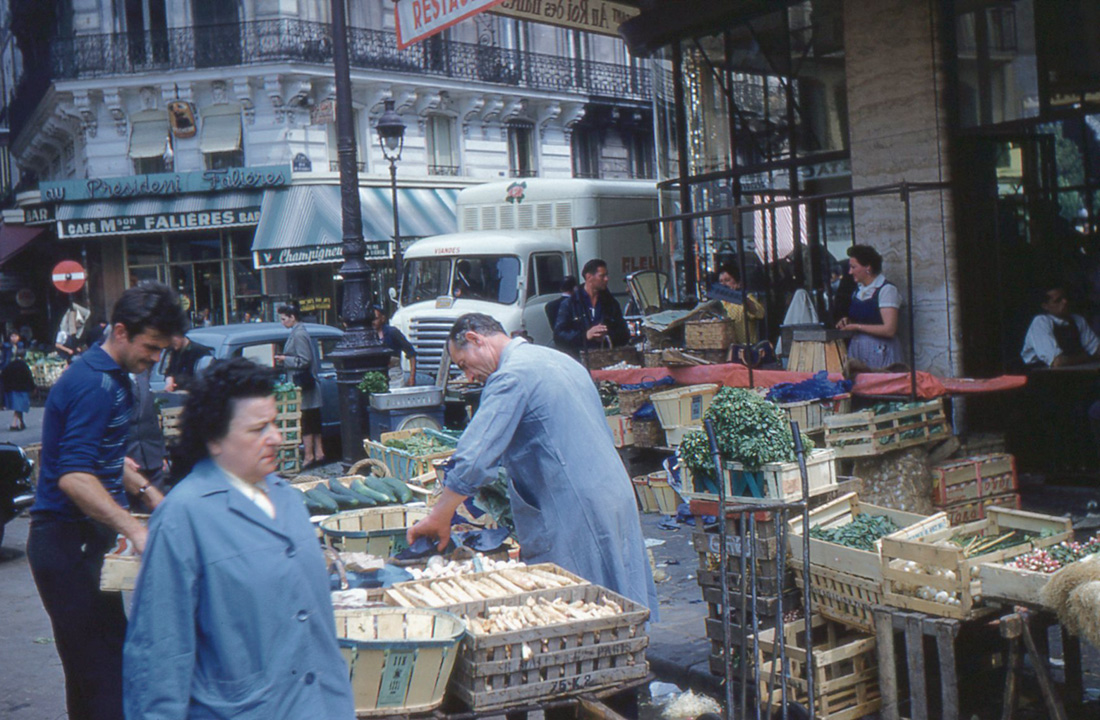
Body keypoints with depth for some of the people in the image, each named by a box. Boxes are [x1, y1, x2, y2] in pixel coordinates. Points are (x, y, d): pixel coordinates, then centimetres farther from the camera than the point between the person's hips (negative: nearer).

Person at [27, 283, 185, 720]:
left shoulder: (112, 376, 14)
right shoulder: (94, 384, -18)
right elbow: (73, 476, -26)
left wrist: (146, 490, 15)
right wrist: (135, 530, -32)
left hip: (87, 538, 10)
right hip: (69, 541, -10)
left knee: (91, 665, 14)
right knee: (107, 667, -10)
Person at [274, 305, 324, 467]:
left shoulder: (298, 335, -15)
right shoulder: (298, 332, 15)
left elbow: (304, 360, -19)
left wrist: (285, 359, -14)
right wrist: (284, 359, 13)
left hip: (302, 383, -10)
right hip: (308, 382, 10)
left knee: (305, 419, -7)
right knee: (314, 419, 12)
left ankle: (308, 456, -4)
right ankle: (318, 453, 17)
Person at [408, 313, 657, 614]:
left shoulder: (511, 376, -11)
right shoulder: (560, 360, 17)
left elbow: (474, 460, -19)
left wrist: (438, 518, -10)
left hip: (573, 518, -9)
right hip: (618, 503, 9)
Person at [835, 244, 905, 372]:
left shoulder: (887, 289, -9)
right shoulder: (858, 291, 14)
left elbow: (889, 330, -16)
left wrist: (857, 326, -12)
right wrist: (847, 321, 7)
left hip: (879, 353, -6)